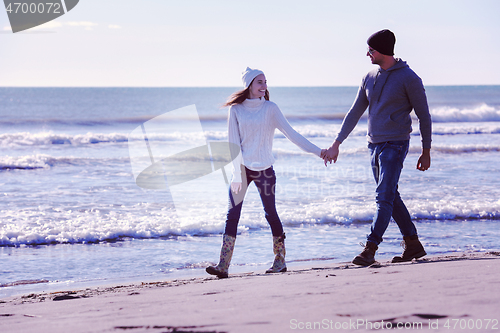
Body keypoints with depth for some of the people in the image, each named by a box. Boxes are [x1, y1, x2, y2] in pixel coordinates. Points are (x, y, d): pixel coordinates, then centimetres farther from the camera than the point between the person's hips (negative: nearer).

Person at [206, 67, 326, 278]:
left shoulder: (270, 108, 1)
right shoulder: (236, 109, 1)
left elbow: (290, 133, 0)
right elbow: (233, 142, -2)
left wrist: (316, 151, -6)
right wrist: (237, 174, -10)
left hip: (264, 168, 0)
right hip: (242, 167, 0)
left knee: (270, 213, 2)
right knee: (232, 214, -5)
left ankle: (280, 261, 15)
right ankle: (223, 266, -8)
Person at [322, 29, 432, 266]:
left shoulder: (409, 78, -8)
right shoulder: (370, 78, 10)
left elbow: (424, 116, -3)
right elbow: (355, 112, 15)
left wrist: (426, 152, -3)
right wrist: (336, 144, 12)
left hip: (395, 145, -7)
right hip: (374, 145, 7)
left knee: (384, 197, -13)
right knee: (391, 198, 11)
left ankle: (370, 250, -18)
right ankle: (413, 245, 21)